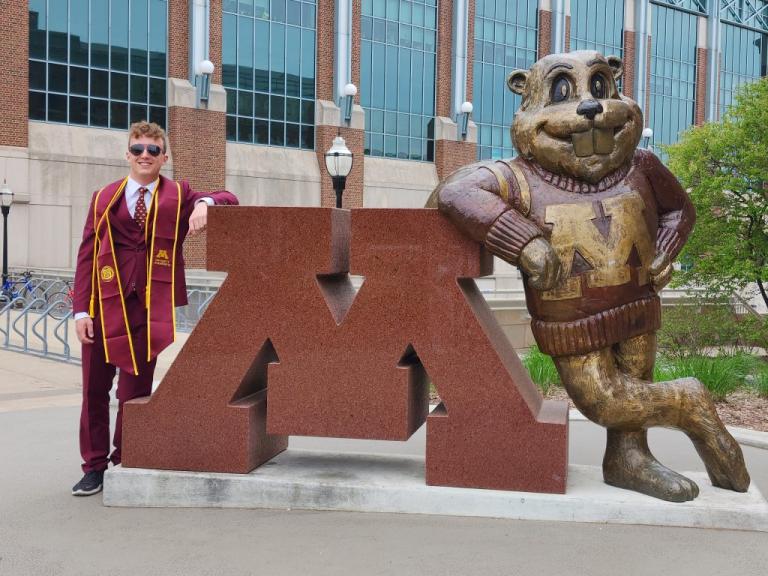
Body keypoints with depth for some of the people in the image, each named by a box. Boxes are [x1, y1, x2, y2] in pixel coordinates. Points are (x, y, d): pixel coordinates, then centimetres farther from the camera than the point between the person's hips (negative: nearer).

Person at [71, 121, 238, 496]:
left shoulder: (178, 195, 7)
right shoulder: (104, 198, 9)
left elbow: (227, 199, 1)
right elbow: (86, 255, 5)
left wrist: (205, 203, -22)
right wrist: (81, 309, -3)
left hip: (149, 306, -1)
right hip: (104, 305, 1)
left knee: (136, 389, 5)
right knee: (95, 388, 4)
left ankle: (125, 464, 18)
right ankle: (94, 466, 16)